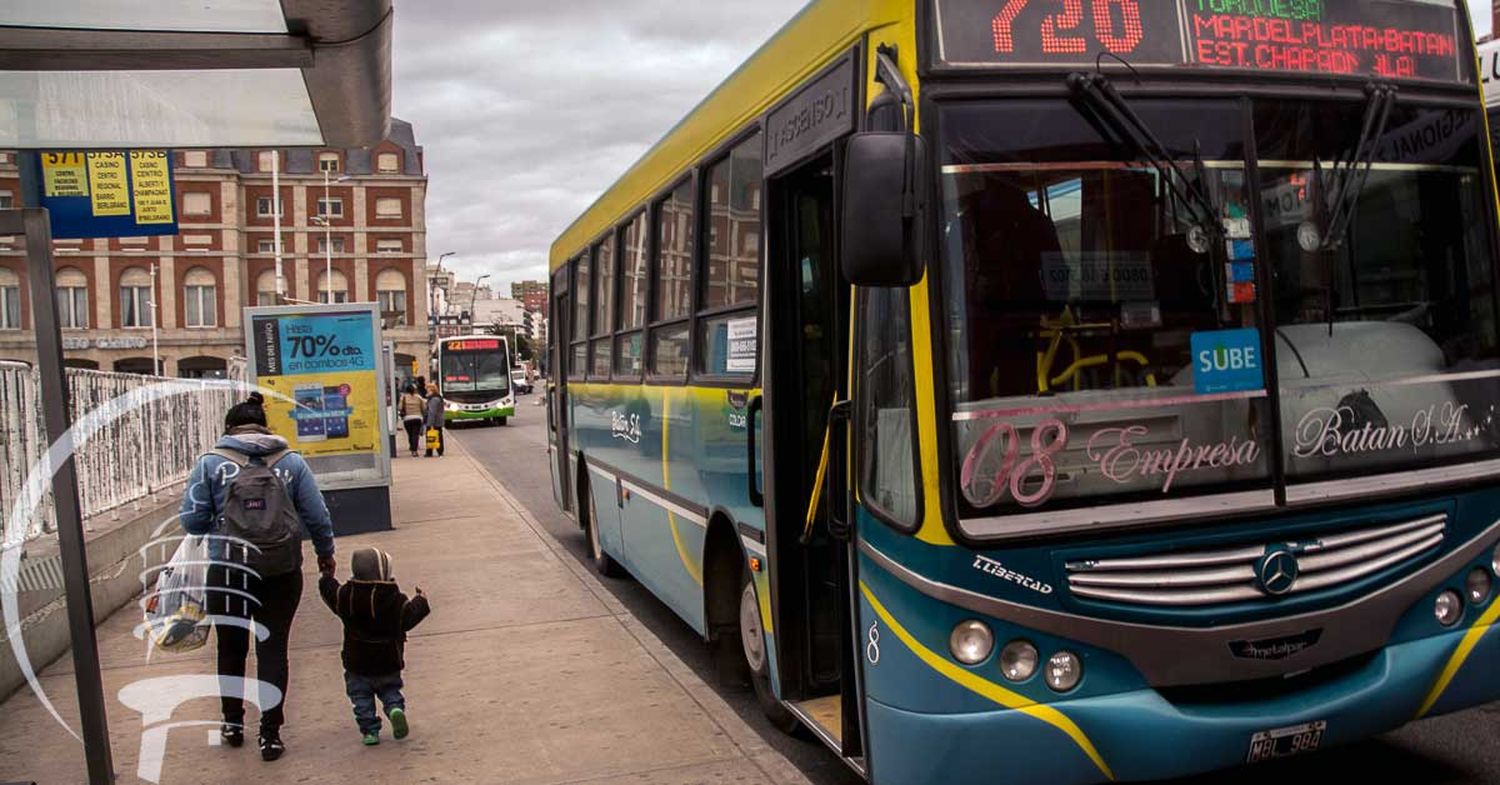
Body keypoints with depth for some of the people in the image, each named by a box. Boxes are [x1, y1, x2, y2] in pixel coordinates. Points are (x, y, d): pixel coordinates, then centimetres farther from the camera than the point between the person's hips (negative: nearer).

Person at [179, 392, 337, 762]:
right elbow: (317, 516, 1)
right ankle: (270, 734, 10)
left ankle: (233, 723, 34)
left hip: (228, 570, 0)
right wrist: (325, 553, 17)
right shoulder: (291, 461, 0)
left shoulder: (211, 463, -2)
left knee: (231, 648, 19)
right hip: (282, 569, 0)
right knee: (273, 649, 9)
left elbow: (192, 521, -4)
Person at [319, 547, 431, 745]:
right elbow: (408, 618, -5)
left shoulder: (346, 596, -12)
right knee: (390, 689, 19)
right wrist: (421, 602, 12)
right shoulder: (396, 600, -15)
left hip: (357, 664, 0)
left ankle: (370, 730, 6)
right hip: (389, 662, 0)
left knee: (361, 696, 14)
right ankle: (395, 707, -8)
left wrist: (327, 578, 25)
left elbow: (330, 593, 5)